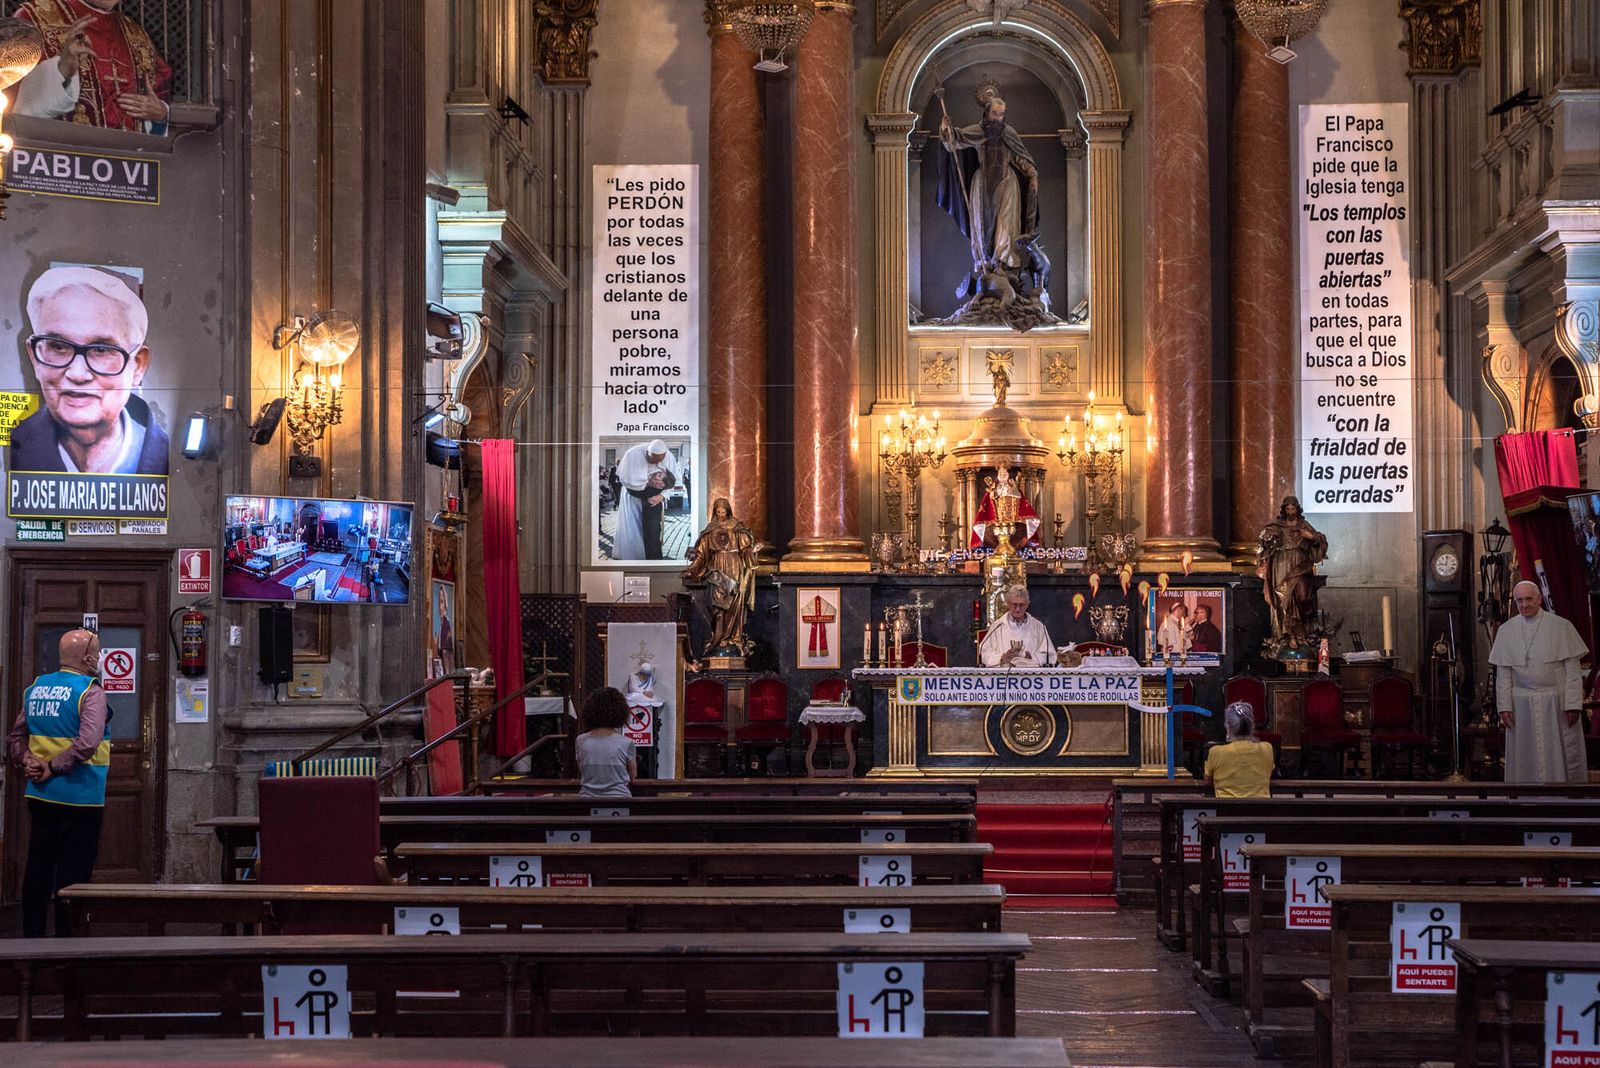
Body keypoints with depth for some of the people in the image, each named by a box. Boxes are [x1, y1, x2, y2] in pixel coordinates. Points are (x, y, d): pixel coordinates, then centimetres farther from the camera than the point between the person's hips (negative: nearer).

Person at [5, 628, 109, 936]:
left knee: (38, 868, 13)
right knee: (73, 873, 0)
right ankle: (66, 938, 4)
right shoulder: (90, 691, -13)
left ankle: (32, 934, 19)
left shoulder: (35, 688, 9)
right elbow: (87, 743, -24)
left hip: (40, 796, 6)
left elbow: (15, 738, 11)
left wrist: (27, 761, -2)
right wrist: (53, 767, -15)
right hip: (79, 798, -6)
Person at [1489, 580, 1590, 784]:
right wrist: (1504, 707, -1)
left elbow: (1573, 670, -2)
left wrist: (1573, 704, -9)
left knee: (1564, 755, 1)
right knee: (1526, 759, 3)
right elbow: (1503, 674, 6)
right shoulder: (1506, 630, 6)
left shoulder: (1561, 626, 0)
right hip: (1522, 705, 2)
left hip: (1556, 703, -1)